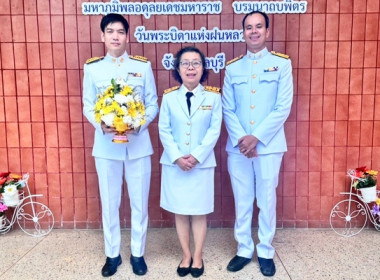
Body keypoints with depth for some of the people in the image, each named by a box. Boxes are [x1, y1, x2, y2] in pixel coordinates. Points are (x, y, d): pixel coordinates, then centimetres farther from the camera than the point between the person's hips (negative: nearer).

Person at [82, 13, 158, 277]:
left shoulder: (143, 65, 3)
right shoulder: (92, 67, 5)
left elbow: (153, 104, 2)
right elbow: (88, 105, 5)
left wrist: (140, 124, -17)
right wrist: (101, 125, -15)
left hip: (138, 143, 0)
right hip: (106, 144, 1)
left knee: (139, 201, 8)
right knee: (109, 202, 10)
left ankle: (138, 253, 27)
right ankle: (112, 254, 29)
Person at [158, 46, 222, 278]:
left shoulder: (213, 96, -1)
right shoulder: (169, 96, 2)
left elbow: (214, 130, -5)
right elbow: (164, 130, -1)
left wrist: (197, 156, -14)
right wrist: (177, 157, -12)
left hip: (202, 163, -1)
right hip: (174, 163, 2)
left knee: (199, 211, 7)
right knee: (180, 211, 10)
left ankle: (198, 257, 26)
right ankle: (186, 256, 27)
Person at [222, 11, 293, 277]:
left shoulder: (282, 63, 1)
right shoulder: (232, 68, 7)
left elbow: (283, 107, -6)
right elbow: (227, 109, 3)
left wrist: (256, 137, -14)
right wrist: (240, 139, -11)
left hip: (268, 145, -1)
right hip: (238, 147, 2)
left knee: (267, 201, 9)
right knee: (242, 202, 10)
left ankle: (266, 252, 27)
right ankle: (244, 250, 27)